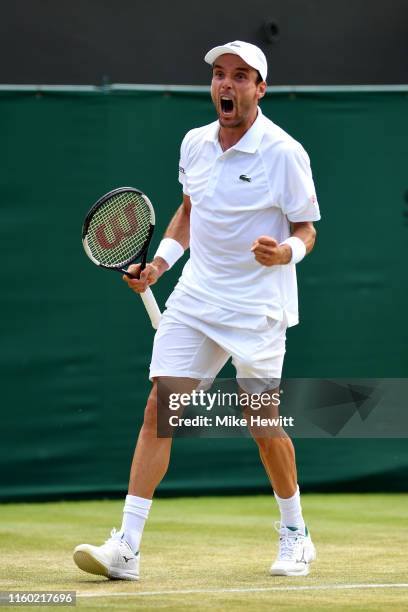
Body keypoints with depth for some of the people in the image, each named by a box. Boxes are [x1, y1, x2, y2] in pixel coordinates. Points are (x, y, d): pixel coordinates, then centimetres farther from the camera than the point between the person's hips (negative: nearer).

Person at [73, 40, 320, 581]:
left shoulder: (284, 152, -11)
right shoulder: (195, 144, 6)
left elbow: (306, 229, -5)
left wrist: (285, 251, -26)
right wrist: (159, 263, 10)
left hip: (257, 307, -5)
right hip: (194, 297, 5)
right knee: (158, 409, -7)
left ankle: (295, 535, 25)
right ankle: (126, 546, -9)